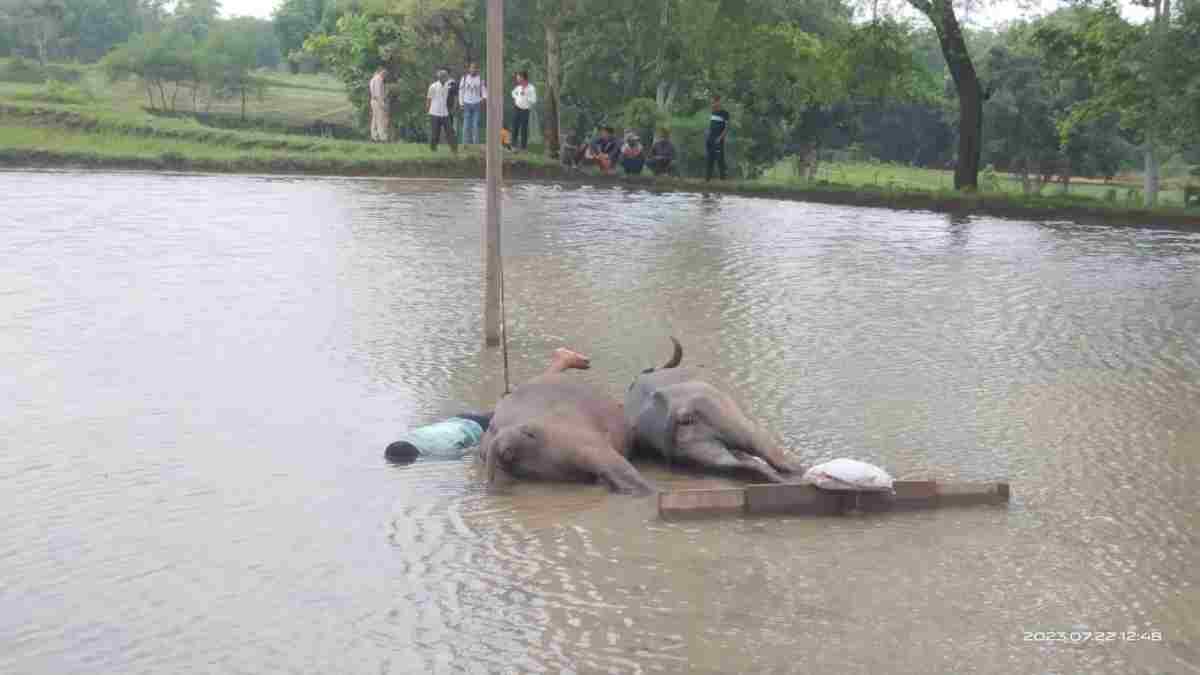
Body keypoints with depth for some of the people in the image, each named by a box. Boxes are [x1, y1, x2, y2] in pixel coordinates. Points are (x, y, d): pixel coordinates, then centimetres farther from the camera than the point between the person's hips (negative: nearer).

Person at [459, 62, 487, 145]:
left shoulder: (480, 79, 3)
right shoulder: (465, 78, 5)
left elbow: (484, 90, 3)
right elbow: (461, 90, 8)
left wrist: (484, 98, -18)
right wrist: (461, 103, 4)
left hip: (476, 104, -1)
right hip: (467, 104, 1)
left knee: (476, 125, -2)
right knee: (466, 125, 0)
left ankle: (476, 143, 3)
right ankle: (466, 143, 6)